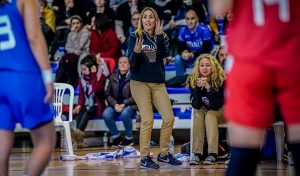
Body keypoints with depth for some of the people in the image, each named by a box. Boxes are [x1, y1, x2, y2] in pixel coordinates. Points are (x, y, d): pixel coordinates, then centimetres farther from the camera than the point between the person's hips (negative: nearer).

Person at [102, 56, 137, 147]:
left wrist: (124, 104, -15)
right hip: (115, 105, 4)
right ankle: (116, 136, -3)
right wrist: (115, 104, -8)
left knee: (125, 114, -37)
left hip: (129, 105, -4)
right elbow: (108, 93, 11)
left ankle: (129, 138, -13)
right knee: (106, 114, -27)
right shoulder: (113, 77, 13)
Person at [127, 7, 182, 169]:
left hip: (158, 83, 4)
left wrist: (159, 35, -20)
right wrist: (137, 52, -28)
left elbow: (164, 54, -13)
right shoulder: (135, 37, -1)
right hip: (140, 82, -4)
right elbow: (132, 64, -8)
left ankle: (163, 154, 14)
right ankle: (144, 158, -2)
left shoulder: (162, 37, 7)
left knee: (169, 118, -2)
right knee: (147, 119, -10)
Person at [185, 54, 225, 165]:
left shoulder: (220, 80, -21)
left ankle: (212, 154, -37)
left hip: (218, 112, -2)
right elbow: (195, 105, -20)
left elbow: (216, 105, -27)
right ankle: (197, 154, -32)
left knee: (210, 115, -32)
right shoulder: (193, 80, -14)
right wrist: (198, 88, -34)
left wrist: (208, 87, -38)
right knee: (198, 115, -29)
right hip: (201, 110, 2)